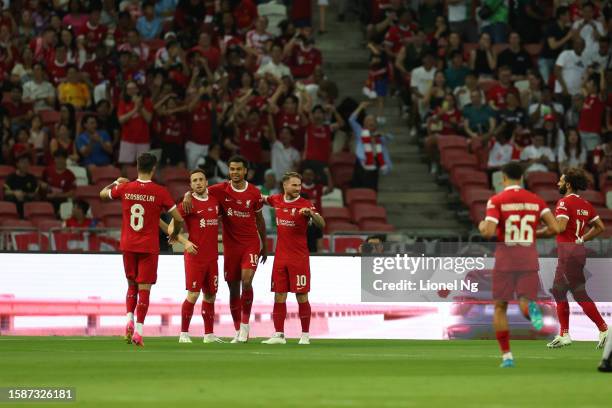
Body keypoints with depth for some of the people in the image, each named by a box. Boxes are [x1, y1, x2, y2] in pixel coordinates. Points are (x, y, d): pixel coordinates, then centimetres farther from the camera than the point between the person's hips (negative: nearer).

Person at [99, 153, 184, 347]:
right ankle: (138, 330, -7)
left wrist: (116, 182, 36)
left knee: (132, 285, 18)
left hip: (128, 245, 3)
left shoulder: (125, 188, -1)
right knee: (144, 288, 0)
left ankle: (129, 320, 0)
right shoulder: (160, 192, -7)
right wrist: (175, 233, 16)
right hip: (149, 247, -3)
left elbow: (103, 194, 19)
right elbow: (179, 219, -4)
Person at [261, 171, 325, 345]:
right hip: (280, 257, 4)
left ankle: (305, 335, 7)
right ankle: (279, 335, 8)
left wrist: (311, 213, -34)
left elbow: (321, 225, -17)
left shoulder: (305, 204, -7)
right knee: (279, 296, 4)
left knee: (302, 296, -1)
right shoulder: (277, 200, 7)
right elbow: (264, 199, 30)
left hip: (299, 257, -4)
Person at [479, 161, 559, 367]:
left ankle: (506, 356, 4)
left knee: (500, 307, 11)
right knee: (525, 302, 6)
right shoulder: (536, 200, 5)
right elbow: (555, 228, -3)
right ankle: (531, 308, -33)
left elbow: (489, 232, -16)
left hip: (505, 259, -2)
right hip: (529, 258, 2)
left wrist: (481, 226, 7)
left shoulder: (496, 200, -5)